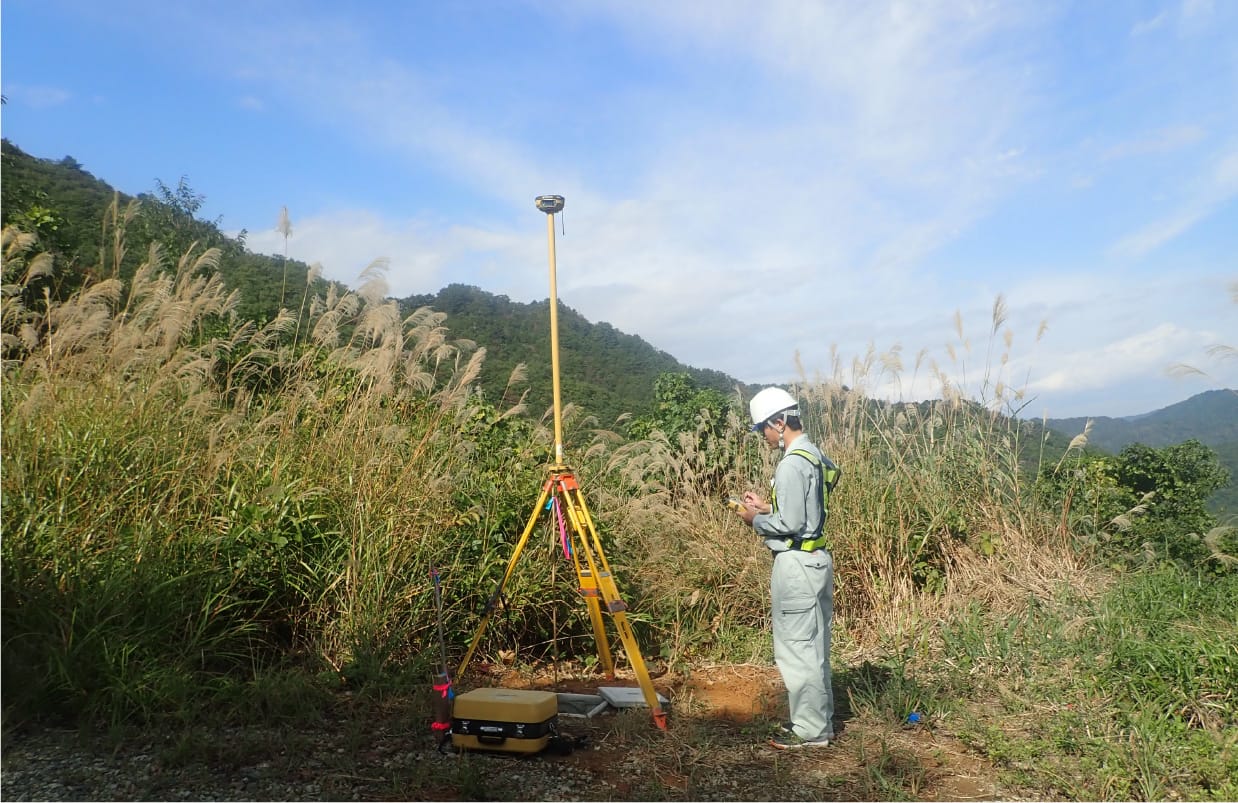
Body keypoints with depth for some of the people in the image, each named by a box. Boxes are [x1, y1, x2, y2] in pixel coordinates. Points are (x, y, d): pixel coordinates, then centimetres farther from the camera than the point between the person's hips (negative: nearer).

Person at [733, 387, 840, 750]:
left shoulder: (792, 464, -20)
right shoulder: (815, 456, 10)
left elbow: (790, 524, -22)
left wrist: (757, 520, -6)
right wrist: (767, 506, 12)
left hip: (796, 563, -10)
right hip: (816, 557, 10)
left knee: (796, 648, 1)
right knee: (813, 645, 17)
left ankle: (810, 730, 11)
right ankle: (818, 719, 28)